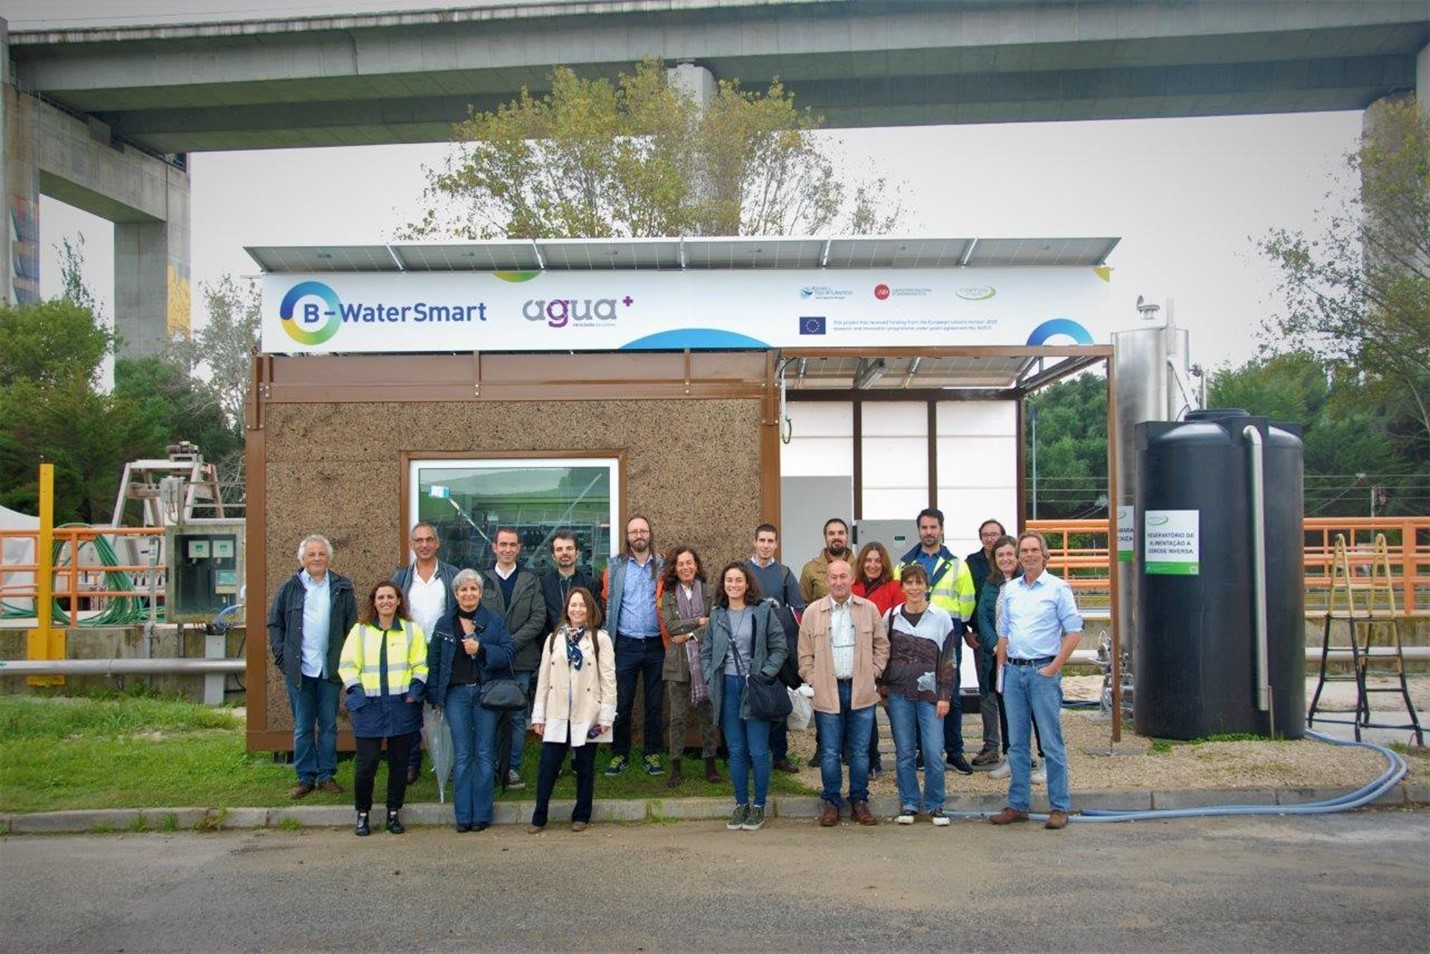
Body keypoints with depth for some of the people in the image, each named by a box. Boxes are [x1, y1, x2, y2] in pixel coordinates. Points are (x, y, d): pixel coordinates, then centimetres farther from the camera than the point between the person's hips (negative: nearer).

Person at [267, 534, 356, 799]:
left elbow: (352, 626, 4)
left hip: (330, 668, 0)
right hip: (298, 669, 0)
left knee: (329, 724, 8)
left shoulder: (342, 588, 2)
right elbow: (275, 623, 7)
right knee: (302, 727, 8)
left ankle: (326, 775, 18)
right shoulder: (290, 588, 1)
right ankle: (305, 777, 17)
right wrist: (281, 656, -2)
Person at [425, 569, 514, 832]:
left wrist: (481, 648, -16)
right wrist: (435, 696, 6)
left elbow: (507, 654, -2)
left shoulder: (495, 621, 4)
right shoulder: (444, 624, 9)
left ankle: (481, 815, 10)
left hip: (486, 692, -1)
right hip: (456, 694, 1)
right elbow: (434, 662, 11)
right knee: (461, 756, 3)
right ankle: (463, 816, 9)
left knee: (485, 754, 2)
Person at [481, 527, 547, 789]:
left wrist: (512, 643, -10)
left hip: (520, 660, 1)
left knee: (517, 717, 4)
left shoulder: (530, 581, 8)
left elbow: (539, 618, 1)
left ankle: (513, 768, 12)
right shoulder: (481, 580, 5)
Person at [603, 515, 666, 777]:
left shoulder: (663, 566, 5)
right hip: (626, 644, -1)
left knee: (655, 703, 8)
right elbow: (606, 601, 2)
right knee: (622, 703, 4)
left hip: (655, 644, 1)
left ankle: (652, 754, 19)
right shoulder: (615, 566, 3)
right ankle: (619, 755, 16)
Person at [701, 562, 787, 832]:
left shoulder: (763, 612, -3)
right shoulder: (716, 615, 8)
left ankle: (758, 807, 11)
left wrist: (765, 676, -10)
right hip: (727, 687, 3)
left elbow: (779, 647, -2)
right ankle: (741, 804, 19)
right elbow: (706, 652, 14)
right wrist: (711, 679, 1)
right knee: (736, 751, 9)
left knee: (758, 751, -1)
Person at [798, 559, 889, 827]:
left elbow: (882, 645, 12)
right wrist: (813, 681, -2)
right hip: (827, 692, -1)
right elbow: (805, 653, 6)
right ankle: (830, 802, 16)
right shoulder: (813, 612, 2)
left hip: (861, 691, 1)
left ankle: (859, 801, 19)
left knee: (860, 752, 7)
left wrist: (873, 673, 3)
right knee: (830, 753, 4)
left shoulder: (869, 609, 5)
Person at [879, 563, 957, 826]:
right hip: (899, 693, 2)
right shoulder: (891, 616, 4)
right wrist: (882, 683, 8)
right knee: (904, 752, 6)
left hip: (930, 694, -1)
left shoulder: (941, 618, 0)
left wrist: (945, 696, -3)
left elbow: (948, 659, 1)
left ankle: (935, 806, 12)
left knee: (933, 753, -4)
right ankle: (908, 804, 18)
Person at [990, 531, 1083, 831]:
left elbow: (1074, 631, -5)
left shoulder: (1057, 588, -3)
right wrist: (1002, 668, 10)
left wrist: (1054, 667, -10)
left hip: (1043, 671, -5)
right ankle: (1017, 805, 17)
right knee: (1016, 743, 10)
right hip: (1014, 671, 5)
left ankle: (1059, 807, 6)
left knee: (1052, 743, -1)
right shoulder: (1010, 589, 11)